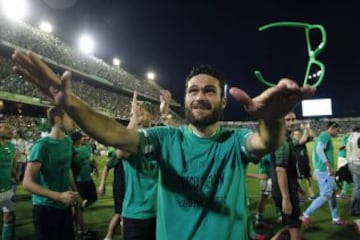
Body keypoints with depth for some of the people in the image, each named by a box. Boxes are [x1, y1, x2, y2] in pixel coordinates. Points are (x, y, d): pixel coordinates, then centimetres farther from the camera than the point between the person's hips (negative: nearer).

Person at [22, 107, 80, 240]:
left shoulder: (68, 141, 1)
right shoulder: (42, 145, -21)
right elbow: (27, 183, -24)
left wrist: (75, 191, 12)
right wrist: (59, 196, -30)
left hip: (65, 205, 7)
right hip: (46, 207, -7)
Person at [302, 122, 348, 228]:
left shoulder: (322, 136, 18)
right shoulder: (325, 136, -12)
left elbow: (315, 153, 21)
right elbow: (319, 150, -28)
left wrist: (316, 169, 23)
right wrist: (328, 165, -28)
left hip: (322, 170, 11)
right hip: (325, 171, -11)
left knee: (332, 194, 16)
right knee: (326, 195, -7)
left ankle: (336, 219, 26)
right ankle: (306, 215, -1)